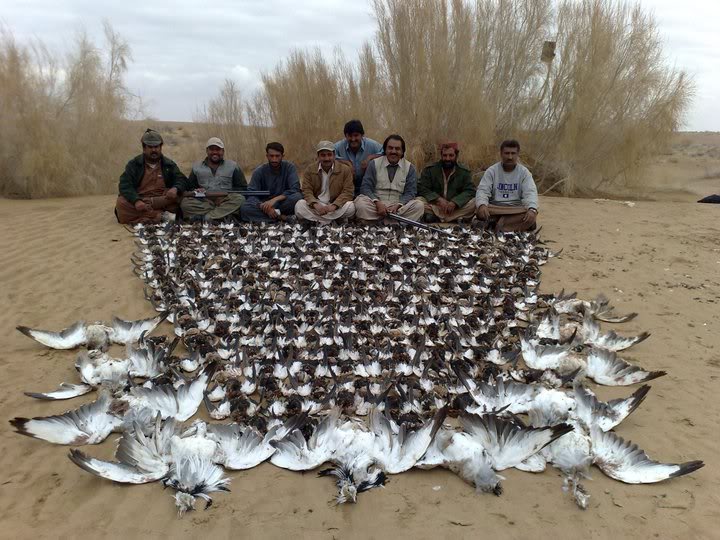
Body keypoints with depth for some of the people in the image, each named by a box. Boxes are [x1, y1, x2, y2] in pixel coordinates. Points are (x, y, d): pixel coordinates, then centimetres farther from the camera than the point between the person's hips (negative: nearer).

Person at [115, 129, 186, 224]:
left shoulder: (169, 165, 13)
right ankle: (161, 216, -36)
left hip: (162, 202, 1)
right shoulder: (134, 164, 6)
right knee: (121, 203, -31)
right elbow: (125, 185, -6)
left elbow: (181, 180, 3)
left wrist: (175, 189, -24)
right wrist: (136, 201, -27)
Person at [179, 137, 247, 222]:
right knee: (185, 202, -27)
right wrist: (195, 191, -10)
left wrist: (226, 195, -10)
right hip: (204, 201, 1)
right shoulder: (197, 167, 19)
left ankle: (204, 217, -38)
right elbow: (188, 187, 15)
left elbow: (243, 188, 7)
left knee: (239, 199, -32)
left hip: (225, 201, -1)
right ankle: (224, 214, -34)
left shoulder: (232, 166, 14)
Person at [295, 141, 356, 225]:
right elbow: (307, 191, -5)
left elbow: (348, 192, -9)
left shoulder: (345, 169, -2)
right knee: (299, 205, -28)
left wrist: (333, 206, -26)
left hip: (336, 206, -1)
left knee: (350, 206, -32)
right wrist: (316, 205, -27)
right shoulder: (309, 170, 3)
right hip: (316, 206, 1)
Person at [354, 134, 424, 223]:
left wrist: (398, 205, -17)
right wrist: (377, 203, -18)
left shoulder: (409, 167, 8)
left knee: (419, 206, -28)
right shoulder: (374, 164, 7)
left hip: (399, 206, 1)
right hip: (376, 204, -1)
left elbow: (410, 192, 3)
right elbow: (366, 187, 1)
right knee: (360, 203, -31)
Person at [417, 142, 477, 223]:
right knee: (419, 201, -28)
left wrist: (454, 202, -23)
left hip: (457, 206, 1)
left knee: (474, 202, -26)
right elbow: (421, 188, -7)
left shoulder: (464, 172, 3)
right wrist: (439, 199, -21)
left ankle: (435, 218, -28)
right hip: (435, 206, -1)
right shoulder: (429, 170, 1)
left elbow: (470, 191, -6)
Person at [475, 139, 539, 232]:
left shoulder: (524, 172, 4)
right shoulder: (492, 171, 2)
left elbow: (530, 193, -8)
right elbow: (482, 190, -7)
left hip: (517, 209, 1)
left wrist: (532, 209, -30)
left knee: (531, 216, -31)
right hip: (494, 209, -1)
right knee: (481, 212, -33)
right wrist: (482, 205, -31)